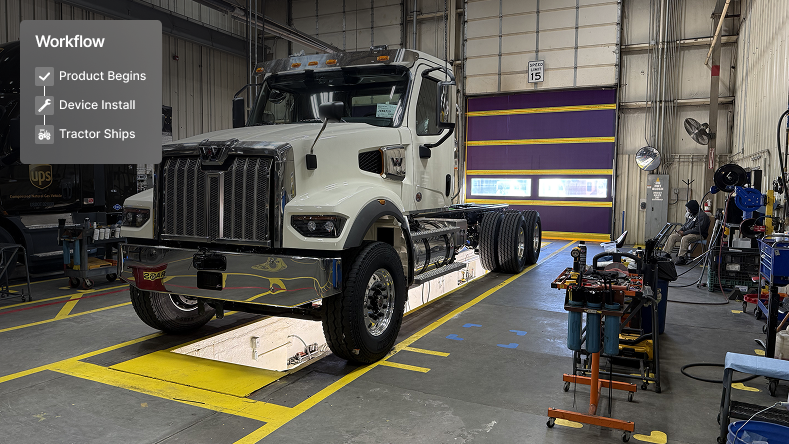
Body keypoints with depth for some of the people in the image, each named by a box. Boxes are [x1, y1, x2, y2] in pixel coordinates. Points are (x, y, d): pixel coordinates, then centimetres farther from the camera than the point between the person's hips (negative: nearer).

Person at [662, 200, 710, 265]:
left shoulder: (702, 216, -14)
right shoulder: (690, 214, 13)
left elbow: (698, 229, -22)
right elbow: (686, 225, 22)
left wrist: (684, 232, -20)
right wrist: (680, 230, 1)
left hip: (699, 235, -9)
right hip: (688, 233, 9)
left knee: (685, 238, -36)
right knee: (672, 237, -6)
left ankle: (681, 258, -34)